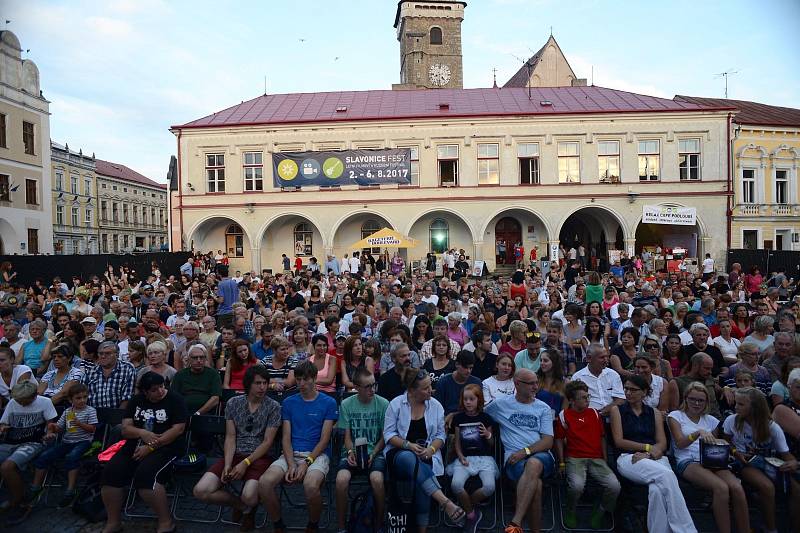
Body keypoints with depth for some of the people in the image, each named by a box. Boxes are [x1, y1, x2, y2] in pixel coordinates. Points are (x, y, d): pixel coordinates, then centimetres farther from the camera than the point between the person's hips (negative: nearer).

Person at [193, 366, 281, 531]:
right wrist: (227, 464, -10)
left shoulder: (273, 407, -4)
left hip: (259, 457, -3)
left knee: (249, 497, -30)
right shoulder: (233, 403, 6)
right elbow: (230, 437, 4)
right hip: (234, 455, 4)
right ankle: (242, 505, 10)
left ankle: (248, 507, 12)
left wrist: (245, 463, -14)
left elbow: (267, 442, -6)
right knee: (200, 491, -17)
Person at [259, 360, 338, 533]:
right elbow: (286, 438, 6)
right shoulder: (288, 402, 12)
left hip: (317, 454, -3)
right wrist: (291, 464, -10)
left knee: (311, 485, -34)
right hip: (291, 454, 3)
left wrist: (306, 463, -13)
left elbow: (324, 439, -2)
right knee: (265, 482, -25)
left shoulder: (328, 403, 3)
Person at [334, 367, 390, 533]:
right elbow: (347, 436, 5)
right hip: (353, 451, 1)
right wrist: (350, 452, -14)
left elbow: (384, 436, 2)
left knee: (377, 479, -32)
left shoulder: (383, 404, -2)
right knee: (341, 479, -29)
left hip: (375, 451, -1)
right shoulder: (346, 404, 2)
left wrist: (373, 454, -11)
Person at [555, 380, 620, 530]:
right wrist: (562, 463, -1)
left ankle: (600, 512, 10)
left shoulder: (594, 414, 14)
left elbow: (602, 437, 19)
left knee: (614, 486, -20)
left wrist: (605, 460, 11)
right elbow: (559, 440, 5)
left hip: (596, 459, 4)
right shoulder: (564, 416, 3)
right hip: (574, 459, -4)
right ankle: (571, 512, 1)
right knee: (577, 485, -32)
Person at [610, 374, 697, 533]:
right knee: (666, 475, -32)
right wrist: (648, 447, -5)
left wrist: (647, 454, -12)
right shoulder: (617, 410, 12)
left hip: (655, 459, 3)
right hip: (629, 458, -2)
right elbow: (619, 441, 2)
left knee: (657, 490, -34)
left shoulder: (655, 413, 20)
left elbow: (662, 443, 9)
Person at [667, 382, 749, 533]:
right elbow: (680, 443, -4)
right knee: (721, 488, -32)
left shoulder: (710, 420, 24)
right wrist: (699, 432, -20)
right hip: (688, 462, -4)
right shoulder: (675, 416, 10)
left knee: (737, 488, -27)